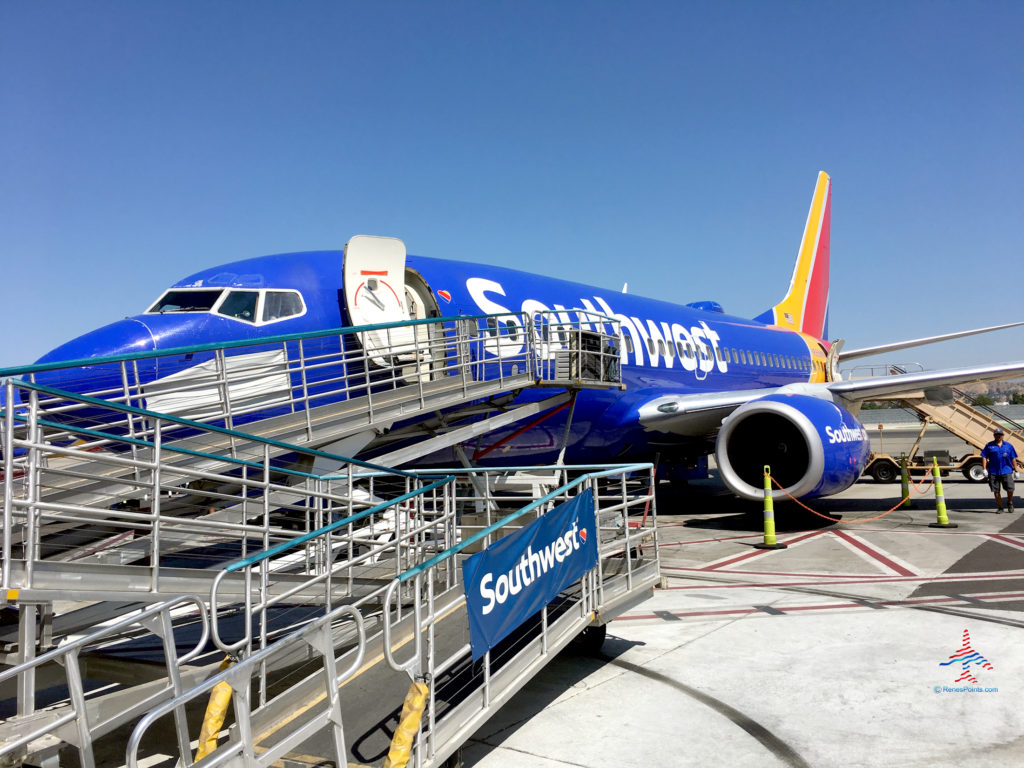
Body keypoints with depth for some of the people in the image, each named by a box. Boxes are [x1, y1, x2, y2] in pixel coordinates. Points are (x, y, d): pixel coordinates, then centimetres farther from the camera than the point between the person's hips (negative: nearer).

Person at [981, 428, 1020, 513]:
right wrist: (984, 469, -6)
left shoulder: (1008, 446, 10)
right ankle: (1000, 507, 15)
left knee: (1010, 489, -6)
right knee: (996, 491, 3)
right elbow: (984, 457, 3)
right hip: (993, 472, 0)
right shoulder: (989, 446, 6)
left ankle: (1010, 503, 23)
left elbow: (1013, 459, 11)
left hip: (1006, 471, 0)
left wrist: (1016, 470, 6)